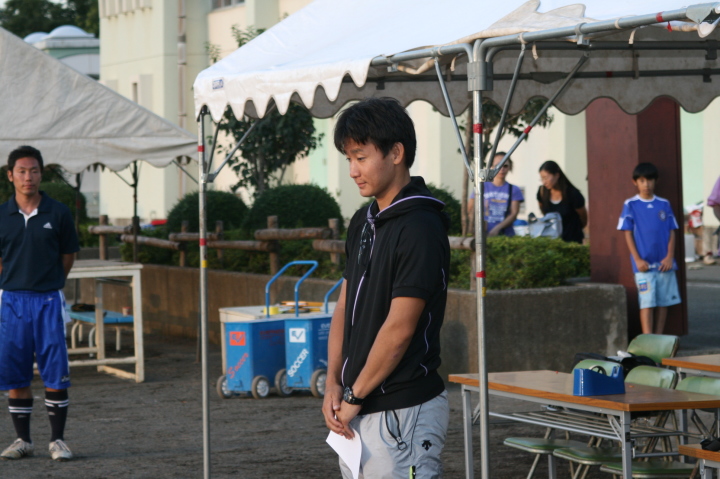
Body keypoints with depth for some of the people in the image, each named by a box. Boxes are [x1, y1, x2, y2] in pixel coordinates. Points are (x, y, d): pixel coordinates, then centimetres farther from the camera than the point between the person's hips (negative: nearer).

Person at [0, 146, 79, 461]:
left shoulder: (58, 213, -1)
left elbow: (68, 256, 8)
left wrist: (48, 285, 9)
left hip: (48, 301, -1)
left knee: (55, 374, -2)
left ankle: (57, 440, 6)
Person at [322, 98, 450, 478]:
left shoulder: (420, 229, -15)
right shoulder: (363, 222, 13)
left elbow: (399, 329, -18)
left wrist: (355, 397, -11)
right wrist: (333, 384, 4)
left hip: (402, 411, -8)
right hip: (359, 411, 9)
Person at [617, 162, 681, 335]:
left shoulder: (664, 204, 8)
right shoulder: (630, 205, 0)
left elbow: (672, 232, 8)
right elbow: (628, 234, -1)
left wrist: (669, 256, -4)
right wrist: (637, 259, -9)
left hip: (664, 263, 3)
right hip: (643, 265, -3)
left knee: (663, 302, 6)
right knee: (647, 303, -8)